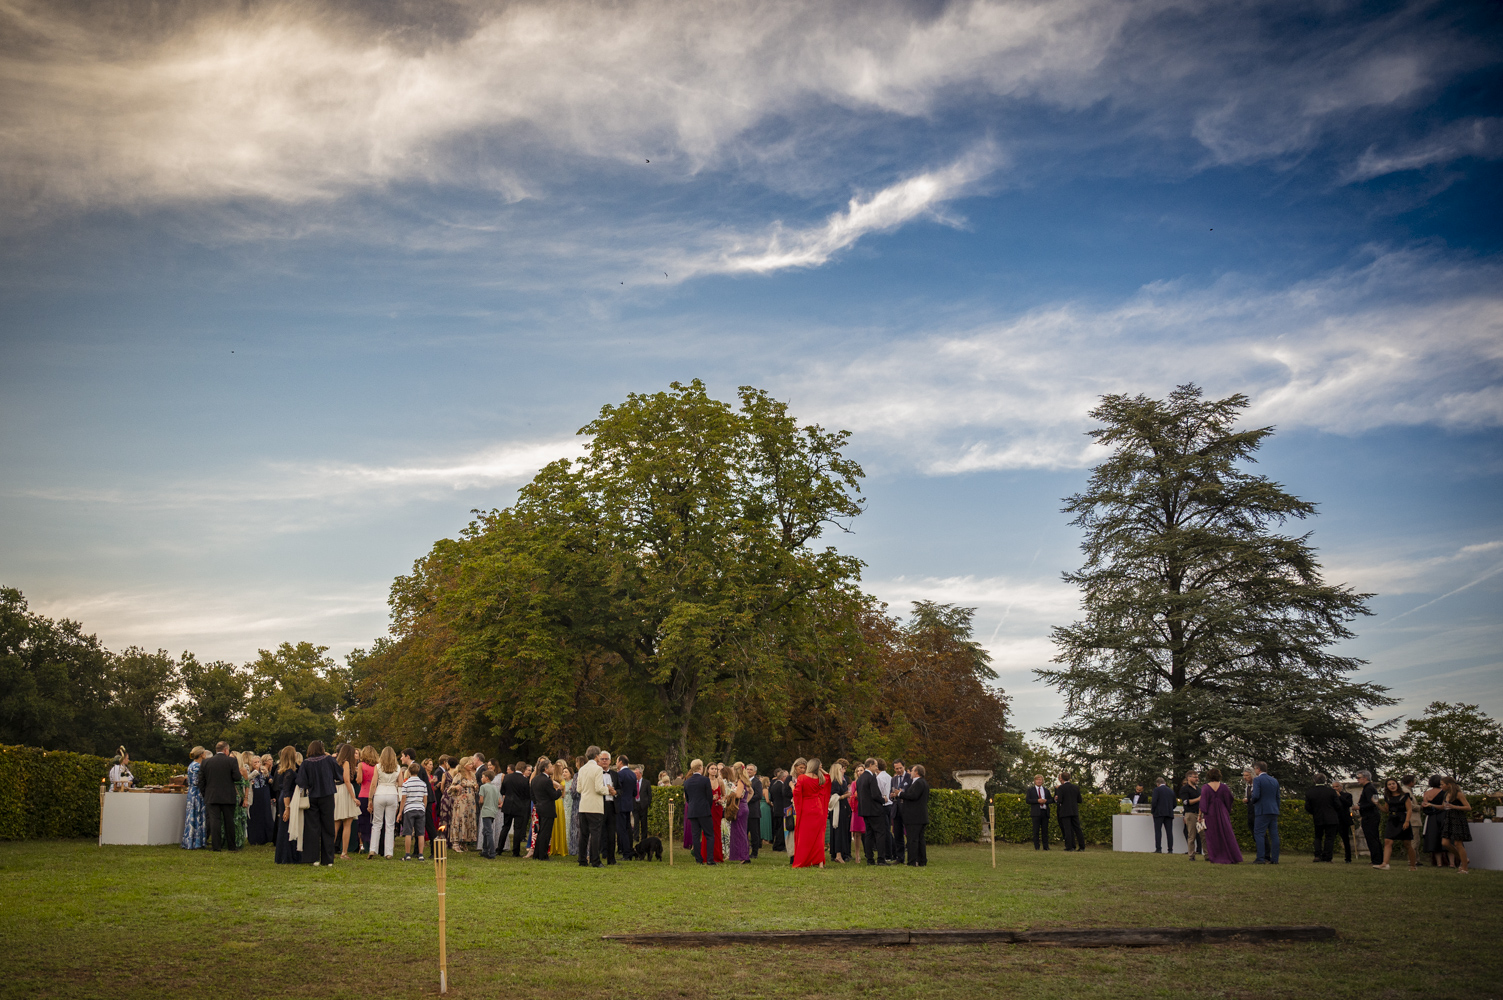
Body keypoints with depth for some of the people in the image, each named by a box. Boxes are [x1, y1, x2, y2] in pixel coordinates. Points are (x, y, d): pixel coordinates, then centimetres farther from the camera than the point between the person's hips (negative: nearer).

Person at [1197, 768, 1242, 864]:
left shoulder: (1205, 787, -7)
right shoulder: (1223, 787, -1)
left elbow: (1203, 803, -9)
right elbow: (1228, 802, 4)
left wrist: (1200, 815, -4)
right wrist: (1229, 813, 16)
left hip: (1210, 813, -2)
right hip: (1222, 813, 2)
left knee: (1212, 837, 6)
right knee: (1227, 835, 9)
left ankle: (1215, 858, 4)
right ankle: (1233, 857, 8)